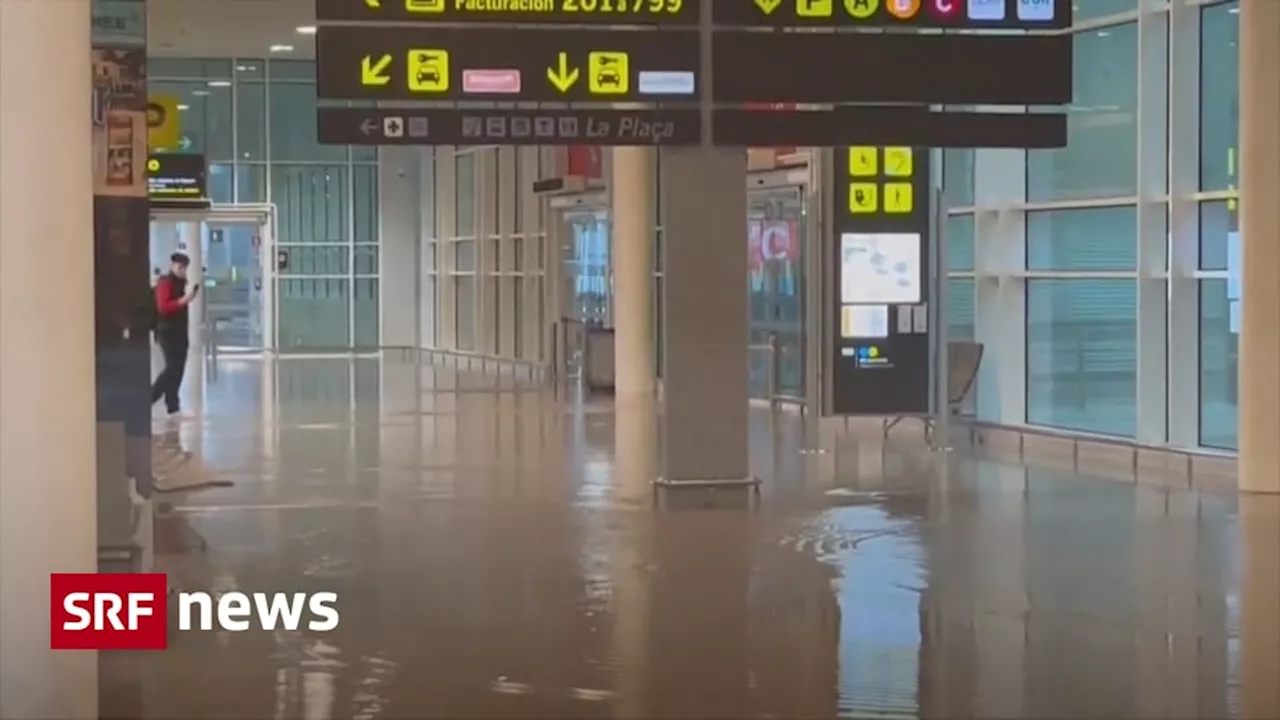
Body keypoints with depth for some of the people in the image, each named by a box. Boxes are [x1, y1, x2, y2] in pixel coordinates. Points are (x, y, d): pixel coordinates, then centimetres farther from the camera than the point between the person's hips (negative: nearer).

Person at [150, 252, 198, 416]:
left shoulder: (181, 283, 17)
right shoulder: (164, 282, -9)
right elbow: (163, 307, -20)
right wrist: (184, 299, -24)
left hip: (180, 331, 9)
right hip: (167, 331, -9)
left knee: (178, 369, 5)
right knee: (172, 367, -14)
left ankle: (173, 406, 6)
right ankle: (149, 399, -7)